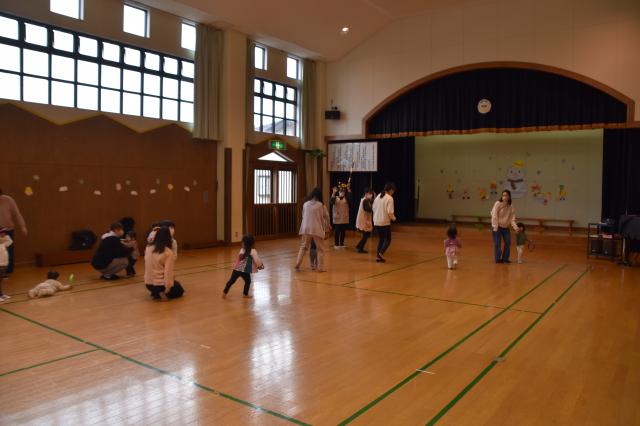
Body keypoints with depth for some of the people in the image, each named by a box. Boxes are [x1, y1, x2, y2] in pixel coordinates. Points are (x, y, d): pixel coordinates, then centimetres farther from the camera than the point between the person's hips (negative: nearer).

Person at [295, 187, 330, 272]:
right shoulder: (321, 205, -3)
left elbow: (303, 216, 9)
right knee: (320, 249, 8)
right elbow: (326, 217, 3)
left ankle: (297, 265, 7)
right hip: (317, 229, -3)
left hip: (306, 229, 3)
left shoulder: (305, 204, 5)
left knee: (303, 247, 13)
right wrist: (326, 227, 16)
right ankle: (320, 267, 7)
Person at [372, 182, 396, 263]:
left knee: (381, 239, 17)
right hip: (385, 222, -7)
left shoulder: (378, 196, 8)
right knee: (388, 239, 6)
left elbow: (373, 208, 13)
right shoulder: (389, 198, -13)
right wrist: (393, 218, -1)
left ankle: (378, 256, 11)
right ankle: (381, 253, -14)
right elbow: (389, 212, -18)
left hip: (376, 222, 7)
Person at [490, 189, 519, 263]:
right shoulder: (498, 204, -11)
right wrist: (495, 227, -19)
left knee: (508, 243, 4)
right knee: (497, 243, -4)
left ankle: (505, 258, 18)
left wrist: (516, 227, -15)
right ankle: (498, 259, 9)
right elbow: (494, 216, -14)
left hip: (506, 227, 5)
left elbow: (512, 219, 0)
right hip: (497, 227, -4)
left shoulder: (511, 207, 0)